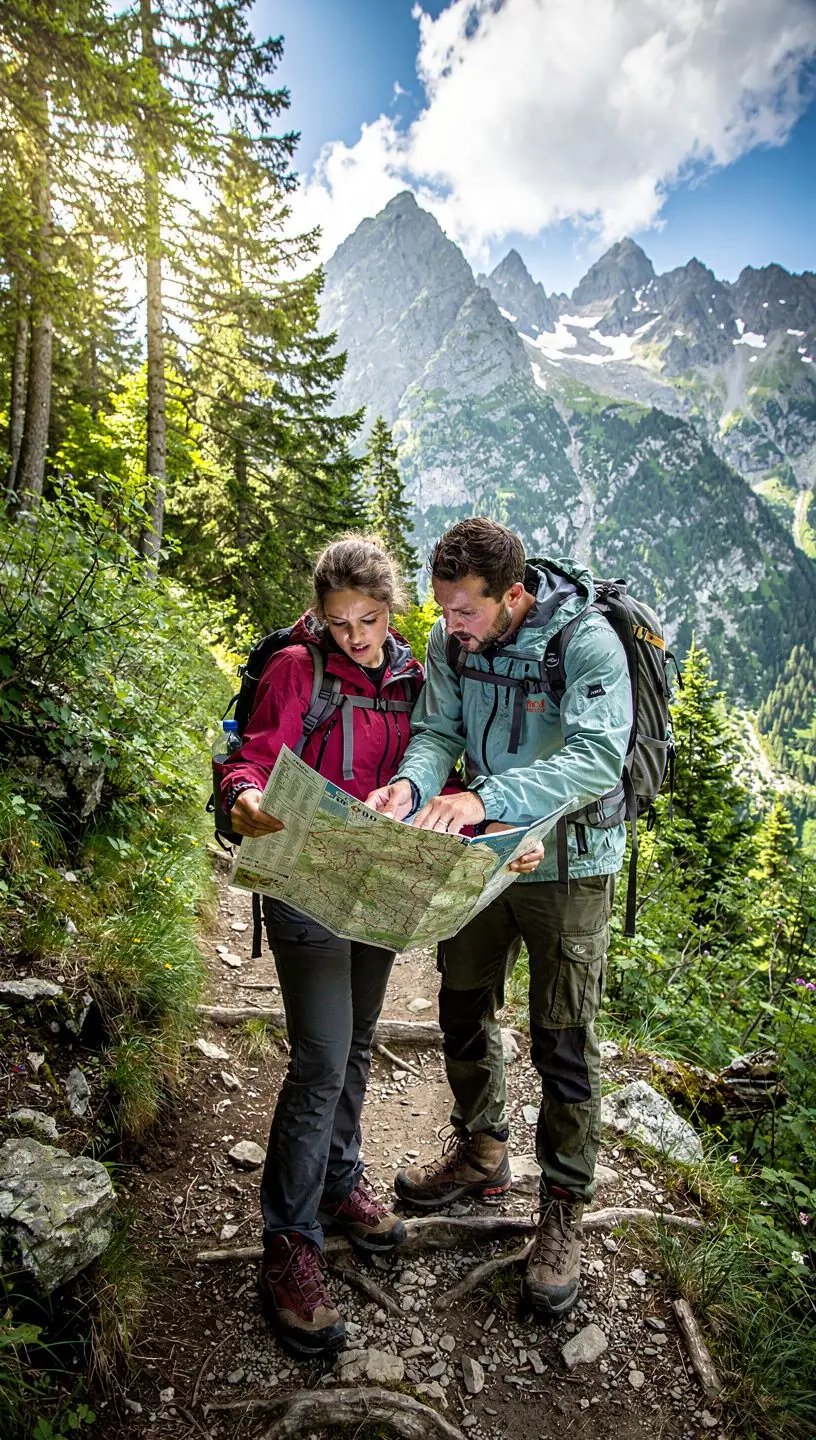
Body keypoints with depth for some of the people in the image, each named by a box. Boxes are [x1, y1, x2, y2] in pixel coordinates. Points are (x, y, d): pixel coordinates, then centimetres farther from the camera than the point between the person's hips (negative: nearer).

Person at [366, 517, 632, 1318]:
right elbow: (437, 731, -7)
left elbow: (599, 759, -35)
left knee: (562, 1043, 4)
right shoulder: (451, 639, -7)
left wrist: (486, 798, -47)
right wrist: (411, 784, -31)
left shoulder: (588, 642, -24)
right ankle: (480, 1152, 43)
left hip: (566, 866, -5)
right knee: (463, 1011, 18)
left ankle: (563, 1212, 25)